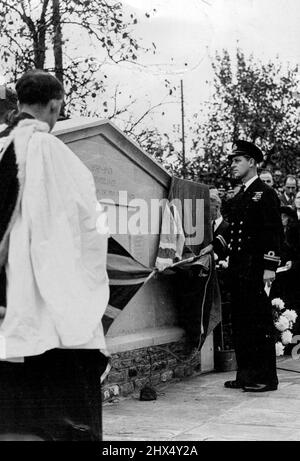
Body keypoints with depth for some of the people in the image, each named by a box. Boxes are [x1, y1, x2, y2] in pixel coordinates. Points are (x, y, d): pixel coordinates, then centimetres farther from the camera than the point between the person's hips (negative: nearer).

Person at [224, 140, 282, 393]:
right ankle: (246, 375, 17)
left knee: (260, 322, -5)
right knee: (240, 323, 10)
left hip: (257, 269, -8)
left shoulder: (265, 193, -5)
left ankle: (266, 378, 1)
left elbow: (274, 232, -12)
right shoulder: (238, 198, 19)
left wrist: (269, 267, -18)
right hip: (238, 268, 8)